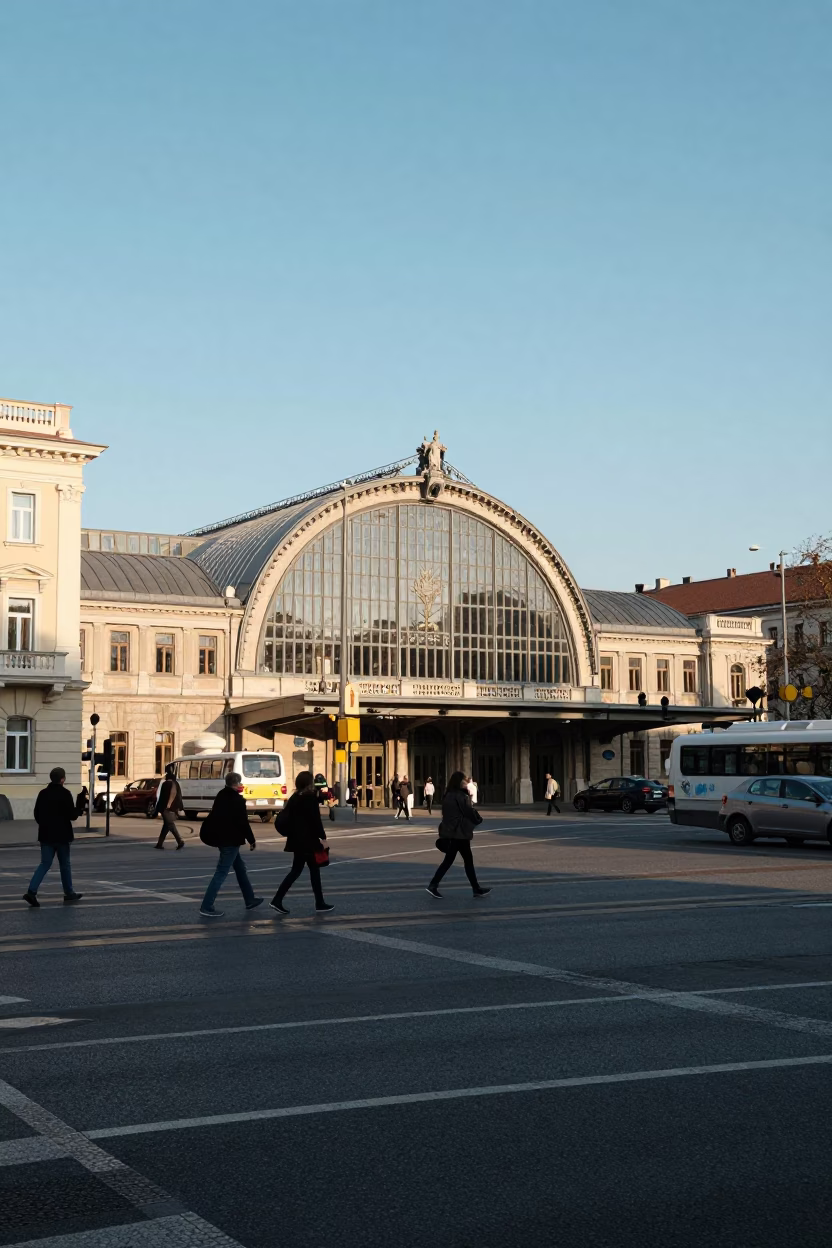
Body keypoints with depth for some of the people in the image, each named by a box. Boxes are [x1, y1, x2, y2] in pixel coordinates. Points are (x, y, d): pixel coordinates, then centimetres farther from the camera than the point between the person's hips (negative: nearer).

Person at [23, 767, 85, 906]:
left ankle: (31, 891, -12)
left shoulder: (43, 793, 4)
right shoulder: (65, 794, -13)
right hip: (61, 835, -4)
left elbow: (37, 815, 9)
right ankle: (69, 893, 21)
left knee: (45, 863, 5)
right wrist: (81, 804, 0)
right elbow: (72, 815, -13)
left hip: (46, 835, 4)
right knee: (64, 864, 10)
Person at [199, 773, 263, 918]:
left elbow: (216, 817, 18)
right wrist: (252, 840, -7)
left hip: (222, 838, 10)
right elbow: (243, 823, -16)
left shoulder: (221, 796, 10)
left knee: (240, 868, 20)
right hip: (230, 840, -10)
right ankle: (207, 906, -10)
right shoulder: (237, 800, -16)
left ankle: (250, 900, 29)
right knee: (221, 872, -8)